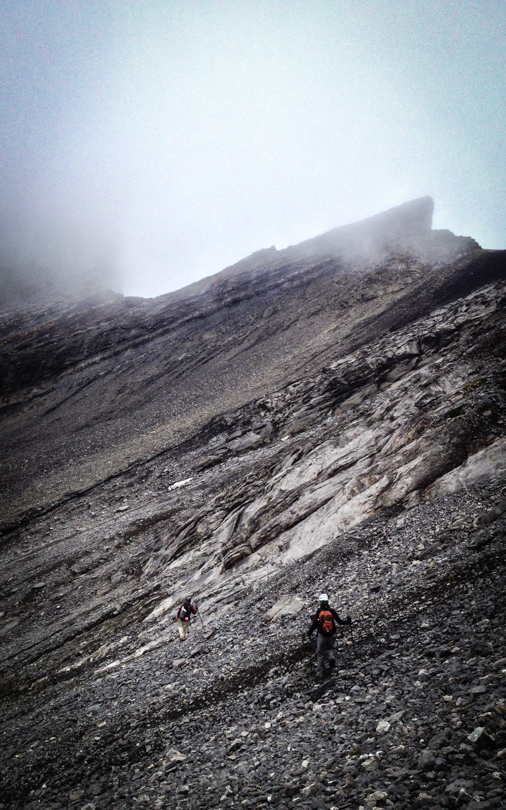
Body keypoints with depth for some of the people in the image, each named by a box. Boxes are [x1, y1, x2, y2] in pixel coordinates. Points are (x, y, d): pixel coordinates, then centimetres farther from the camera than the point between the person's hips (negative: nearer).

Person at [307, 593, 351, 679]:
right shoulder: (332, 611, -5)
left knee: (320, 654, 11)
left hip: (321, 635, -1)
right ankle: (331, 657, -6)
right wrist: (347, 621, 14)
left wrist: (309, 631, 5)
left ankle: (319, 673, 8)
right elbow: (339, 621, -3)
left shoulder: (318, 611, -8)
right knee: (329, 648, 27)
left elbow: (314, 624, -9)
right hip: (331, 635, 1)